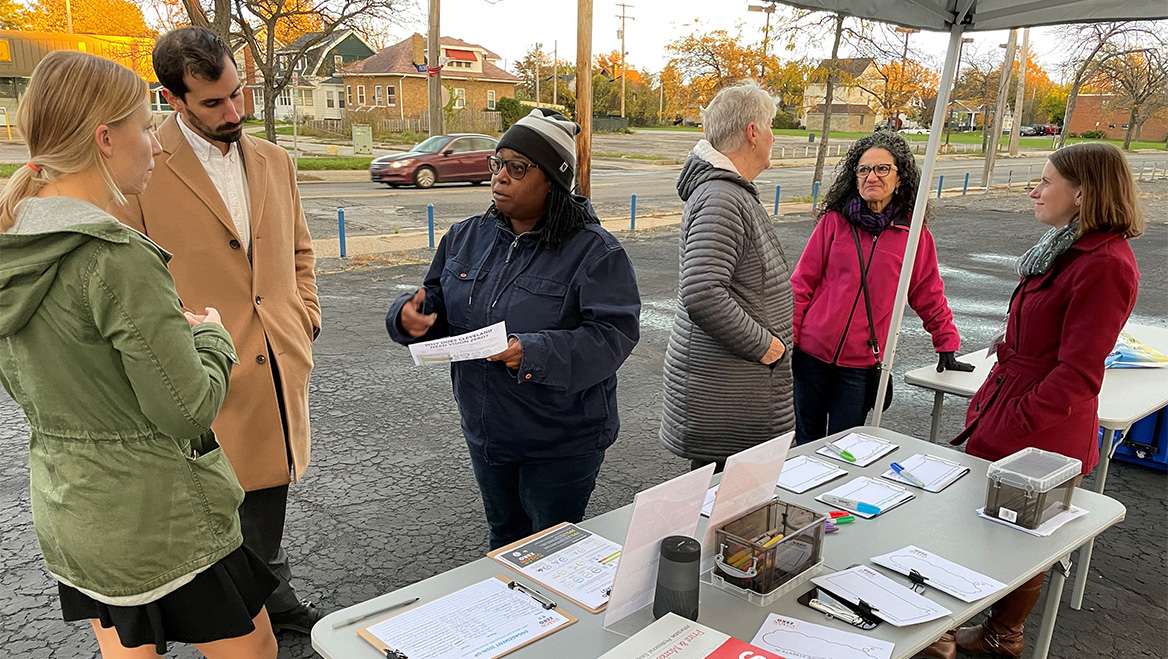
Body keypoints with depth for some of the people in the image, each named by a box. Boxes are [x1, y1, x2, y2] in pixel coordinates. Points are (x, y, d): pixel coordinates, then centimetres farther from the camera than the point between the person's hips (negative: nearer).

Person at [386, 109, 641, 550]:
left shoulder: (594, 250, -16)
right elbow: (439, 307, 9)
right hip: (485, 432, 6)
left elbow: (614, 334, -24)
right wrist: (408, 315, -15)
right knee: (504, 539, 25)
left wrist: (534, 353, -37)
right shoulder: (467, 237, 3)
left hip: (562, 442, -5)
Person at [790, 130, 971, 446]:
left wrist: (948, 348, 13)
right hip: (811, 353, 0)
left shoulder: (914, 232, 1)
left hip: (861, 364, 0)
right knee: (805, 440, 12)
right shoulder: (834, 221, -1)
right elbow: (802, 284, 0)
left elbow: (929, 297, 10)